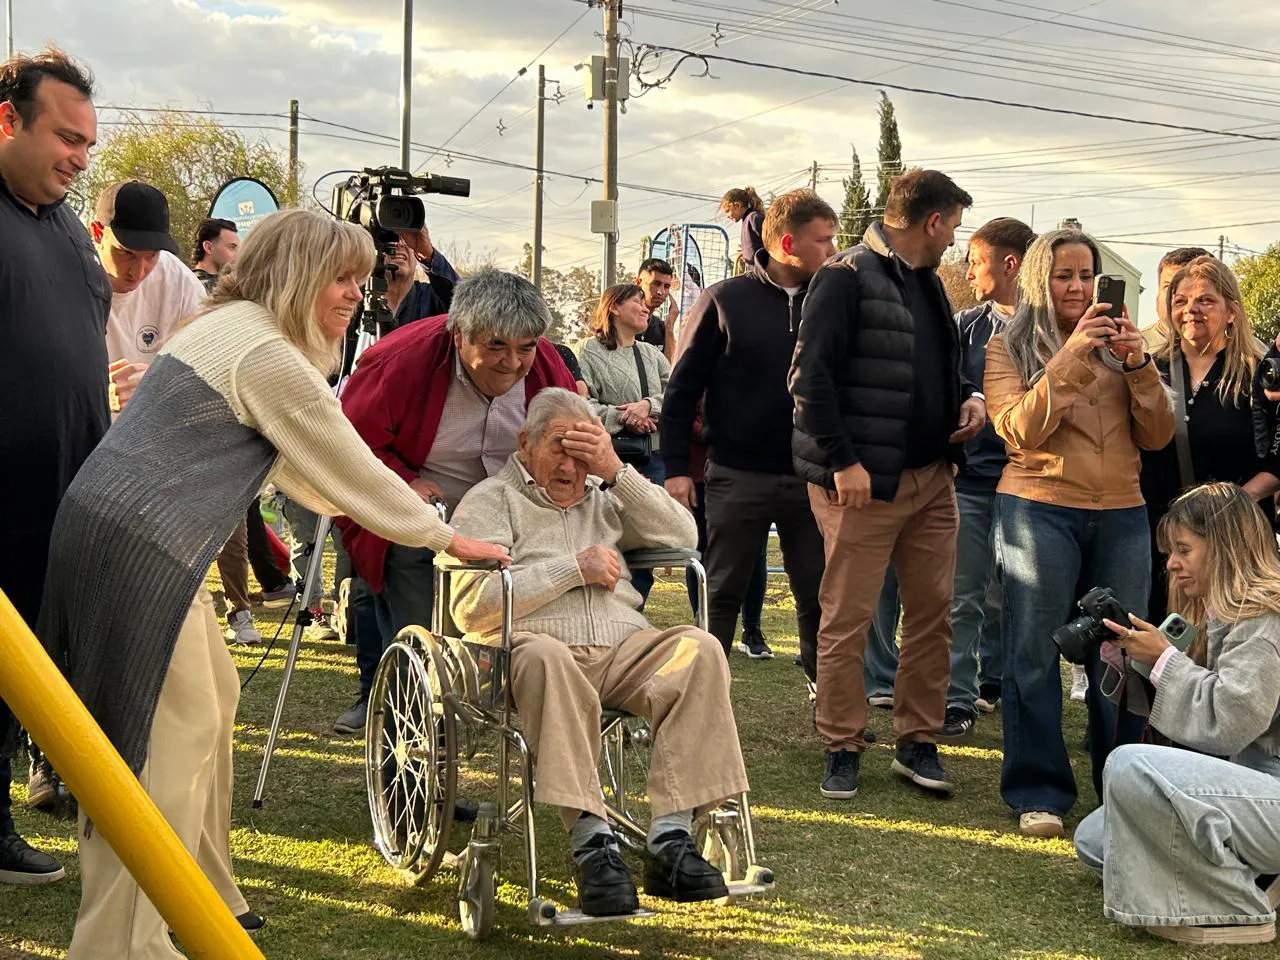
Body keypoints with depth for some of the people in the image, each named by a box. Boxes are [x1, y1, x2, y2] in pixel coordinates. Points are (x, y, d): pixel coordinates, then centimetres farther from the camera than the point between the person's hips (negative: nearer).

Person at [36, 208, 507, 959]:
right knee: (176, 730, -7)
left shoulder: (233, 326, 17)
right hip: (138, 548, -10)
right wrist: (447, 537, 3)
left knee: (211, 701, 17)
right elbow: (351, 469, -9)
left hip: (124, 533, 10)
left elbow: (301, 467, 26)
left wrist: (377, 504, 30)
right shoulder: (271, 358, -14)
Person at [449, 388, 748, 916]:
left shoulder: (604, 496, 27)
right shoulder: (490, 500, 12)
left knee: (699, 648, -25)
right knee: (545, 656, -39)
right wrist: (575, 568, -4)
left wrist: (616, 471, 4)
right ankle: (591, 840, -40)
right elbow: (473, 606, -4)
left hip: (622, 648, 4)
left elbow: (681, 536, 12)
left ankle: (670, 837, -31)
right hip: (534, 647, -4)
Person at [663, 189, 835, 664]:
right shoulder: (725, 301, -2)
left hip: (811, 478, 3)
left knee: (819, 597, 7)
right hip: (738, 477, -2)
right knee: (721, 595, 7)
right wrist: (676, 468, -5)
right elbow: (682, 388, 0)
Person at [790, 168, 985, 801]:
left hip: (933, 476, 8)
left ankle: (917, 743, 21)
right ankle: (843, 749, 11)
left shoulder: (927, 281, 18)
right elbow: (811, 376, -15)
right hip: (864, 481, -8)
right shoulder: (848, 277, -9)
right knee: (847, 620, -1)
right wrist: (842, 462, -20)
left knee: (932, 613, 10)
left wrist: (969, 396, 7)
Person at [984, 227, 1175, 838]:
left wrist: (1139, 365, -8)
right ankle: (1038, 793, 7)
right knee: (1034, 655, -1)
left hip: (1121, 515, 3)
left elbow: (1156, 437, 7)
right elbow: (1017, 431, -10)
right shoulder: (1008, 346, 5)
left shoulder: (1115, 343, 13)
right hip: (1040, 510, -3)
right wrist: (1070, 359, -17)